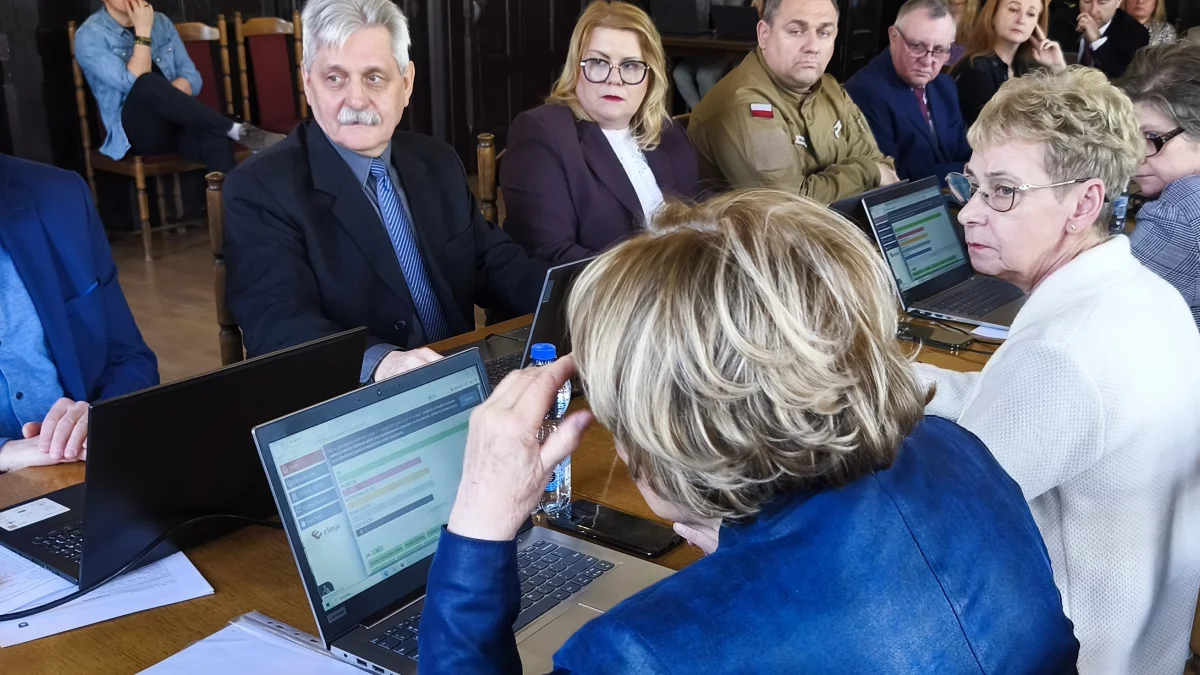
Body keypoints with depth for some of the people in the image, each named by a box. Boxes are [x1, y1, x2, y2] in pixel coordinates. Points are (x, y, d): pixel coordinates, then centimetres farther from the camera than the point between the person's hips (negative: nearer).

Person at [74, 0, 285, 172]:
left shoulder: (161, 22, 10)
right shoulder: (90, 36, -5)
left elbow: (192, 78, 4)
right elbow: (134, 84, -17)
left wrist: (163, 97, -15)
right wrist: (143, 33, -15)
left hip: (174, 123, 3)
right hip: (135, 130, -3)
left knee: (217, 141, -32)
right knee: (148, 83, -36)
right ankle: (238, 131, -33)